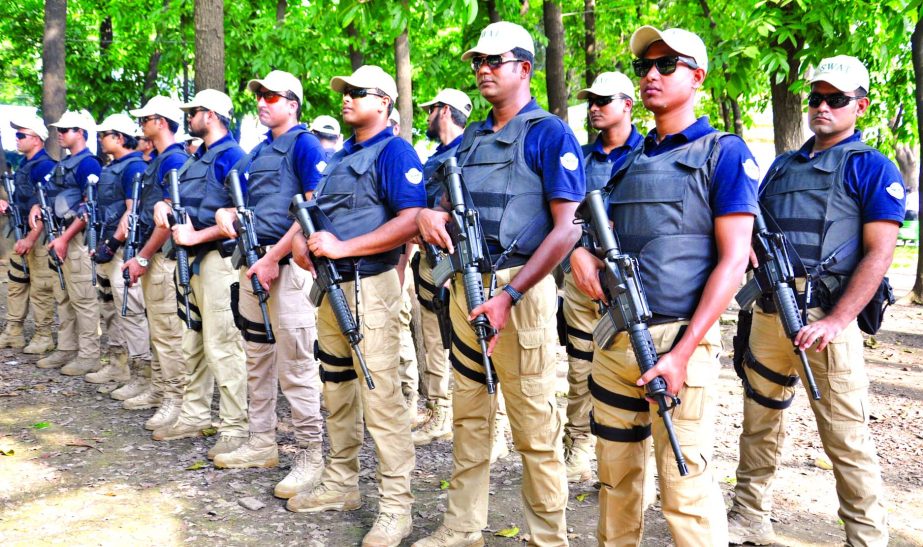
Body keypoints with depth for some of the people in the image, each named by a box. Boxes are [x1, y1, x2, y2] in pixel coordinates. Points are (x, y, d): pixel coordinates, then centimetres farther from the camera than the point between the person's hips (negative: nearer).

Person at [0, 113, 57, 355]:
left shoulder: (45, 166, -15)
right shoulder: (24, 164, 13)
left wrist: (31, 238, -24)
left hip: (39, 236, -10)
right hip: (22, 234, 10)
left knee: (41, 288, -2)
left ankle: (43, 337, 7)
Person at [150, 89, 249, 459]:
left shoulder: (230, 156, -10)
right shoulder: (197, 158, 18)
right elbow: (178, 195, 26)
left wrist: (197, 235, -21)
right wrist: (163, 206, 3)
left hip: (217, 258, -10)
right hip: (191, 260, 10)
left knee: (222, 347, -9)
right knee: (192, 343, 16)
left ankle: (235, 430, -4)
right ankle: (194, 415, 27)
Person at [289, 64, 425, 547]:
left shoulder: (394, 153, -9)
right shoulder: (340, 157, 19)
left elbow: (411, 222, -20)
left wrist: (343, 247, -23)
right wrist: (302, 239, 4)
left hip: (369, 285, -9)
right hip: (330, 285, 9)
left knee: (381, 395, -8)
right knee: (337, 388, 16)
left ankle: (396, 506, -1)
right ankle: (341, 484, 30)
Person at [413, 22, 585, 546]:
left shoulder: (550, 134, -6)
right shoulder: (473, 137, 16)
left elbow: (568, 227, -13)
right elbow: (453, 202, 23)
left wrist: (509, 295, -20)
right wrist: (432, 214, -4)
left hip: (520, 287, -7)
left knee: (534, 422, -1)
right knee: (470, 412, 14)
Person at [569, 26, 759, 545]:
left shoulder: (724, 152, -3)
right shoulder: (629, 161, 15)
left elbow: (733, 261, -10)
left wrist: (682, 353, -17)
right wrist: (582, 251, -3)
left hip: (677, 337, -6)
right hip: (615, 336, 6)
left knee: (685, 483, -4)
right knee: (615, 473, 14)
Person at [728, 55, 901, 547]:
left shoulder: (872, 168, 0)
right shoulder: (783, 165, 18)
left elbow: (878, 254, -9)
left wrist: (836, 322, -19)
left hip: (826, 312, -6)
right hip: (769, 309, 6)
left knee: (846, 434, -4)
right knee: (759, 418, 13)